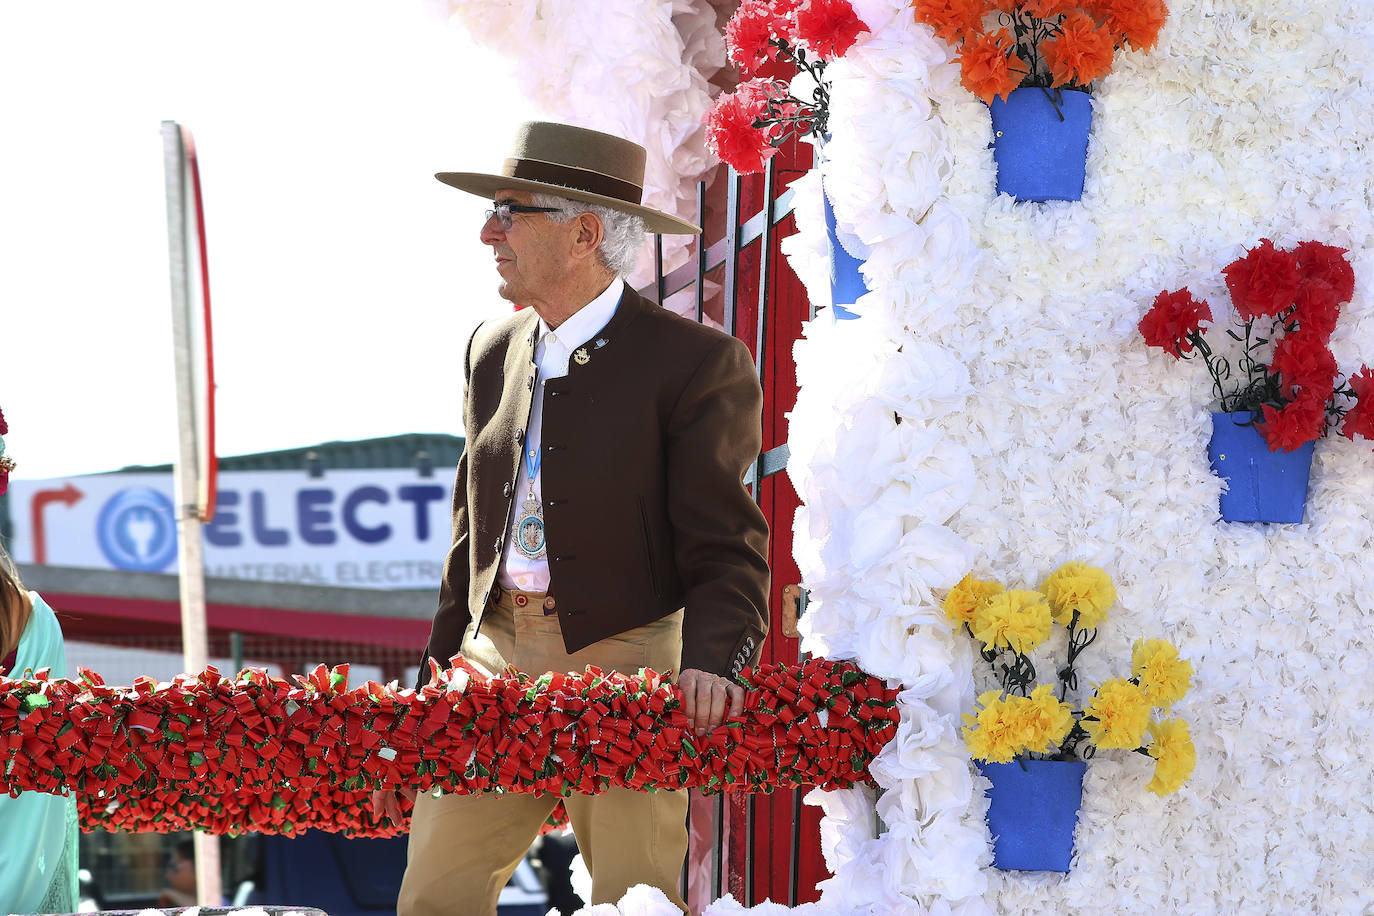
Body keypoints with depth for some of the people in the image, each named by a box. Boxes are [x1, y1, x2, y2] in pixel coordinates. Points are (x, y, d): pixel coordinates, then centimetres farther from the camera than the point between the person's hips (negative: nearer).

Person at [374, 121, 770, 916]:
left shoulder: (697, 363, -7)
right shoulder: (494, 352, 13)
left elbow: (726, 550, -10)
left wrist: (712, 663, -30)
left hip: (624, 666, -5)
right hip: (496, 663, 6)